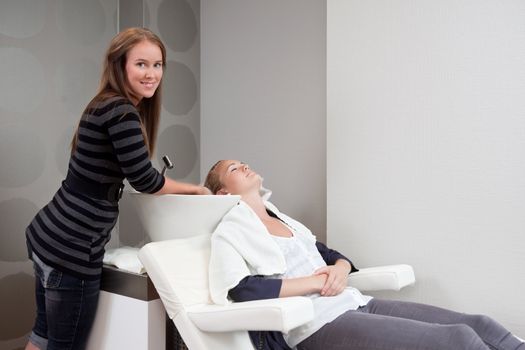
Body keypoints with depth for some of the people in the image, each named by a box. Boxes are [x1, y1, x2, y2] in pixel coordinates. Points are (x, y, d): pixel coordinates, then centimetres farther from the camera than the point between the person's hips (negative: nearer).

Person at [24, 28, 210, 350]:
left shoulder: (106, 105, 11)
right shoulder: (121, 112, -18)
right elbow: (144, 179, -15)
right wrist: (195, 189, 0)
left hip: (50, 236, 9)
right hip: (72, 249, -9)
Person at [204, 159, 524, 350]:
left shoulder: (284, 219, 26)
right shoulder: (230, 232, 3)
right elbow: (239, 290, -14)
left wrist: (341, 269, 0)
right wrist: (314, 282, -12)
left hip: (355, 303, 8)